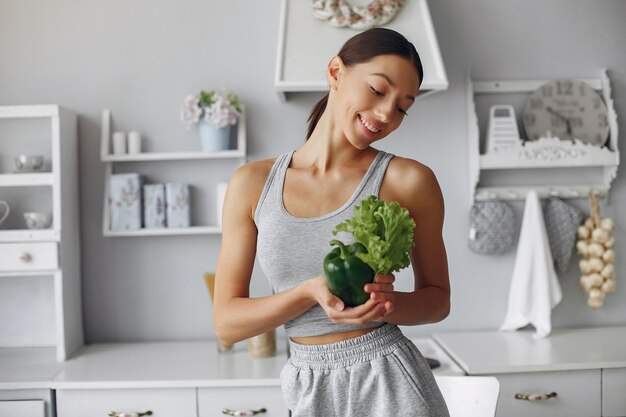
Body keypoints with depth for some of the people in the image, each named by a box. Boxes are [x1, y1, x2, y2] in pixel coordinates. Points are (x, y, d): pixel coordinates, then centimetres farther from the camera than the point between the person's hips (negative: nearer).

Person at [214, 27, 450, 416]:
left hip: (391, 383, -2)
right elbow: (227, 321, -3)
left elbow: (438, 300, 3)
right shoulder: (252, 184, -3)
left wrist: (388, 304, -18)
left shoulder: (410, 181, -8)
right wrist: (311, 292, -19)